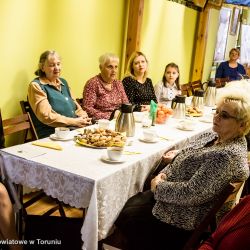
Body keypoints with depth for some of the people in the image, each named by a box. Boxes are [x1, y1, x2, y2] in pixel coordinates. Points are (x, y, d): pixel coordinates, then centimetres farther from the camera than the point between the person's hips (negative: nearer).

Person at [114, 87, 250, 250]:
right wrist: (177, 156, 2)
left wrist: (159, 186, -16)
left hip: (184, 222, -9)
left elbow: (191, 193, -29)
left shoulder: (229, 155, -28)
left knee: (125, 219, -1)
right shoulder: (214, 136, 2)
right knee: (126, 204, 11)